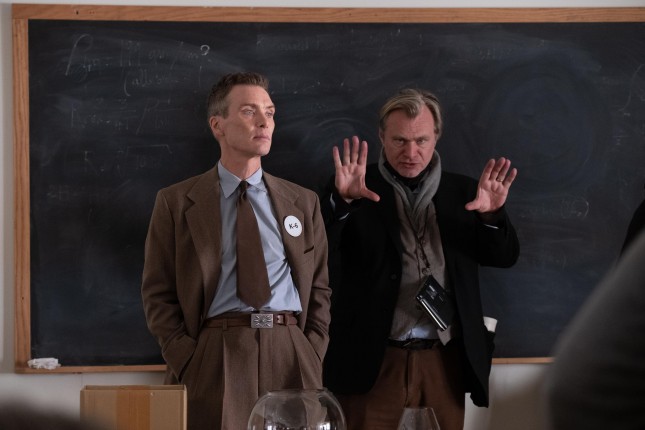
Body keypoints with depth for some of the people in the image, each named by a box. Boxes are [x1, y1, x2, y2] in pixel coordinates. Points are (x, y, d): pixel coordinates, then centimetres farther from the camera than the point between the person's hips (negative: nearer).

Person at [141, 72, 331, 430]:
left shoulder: (304, 203, 15)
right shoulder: (177, 202, 7)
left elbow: (319, 288, 15)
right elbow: (159, 292, 4)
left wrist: (312, 356, 1)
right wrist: (188, 361, -7)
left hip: (290, 356, 2)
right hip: (214, 357, -2)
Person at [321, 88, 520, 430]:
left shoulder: (461, 192, 10)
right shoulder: (357, 191, 2)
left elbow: (505, 257, 6)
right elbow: (318, 252, -9)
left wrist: (492, 215, -14)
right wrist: (342, 200, -26)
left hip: (444, 361, 2)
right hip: (374, 361, -2)